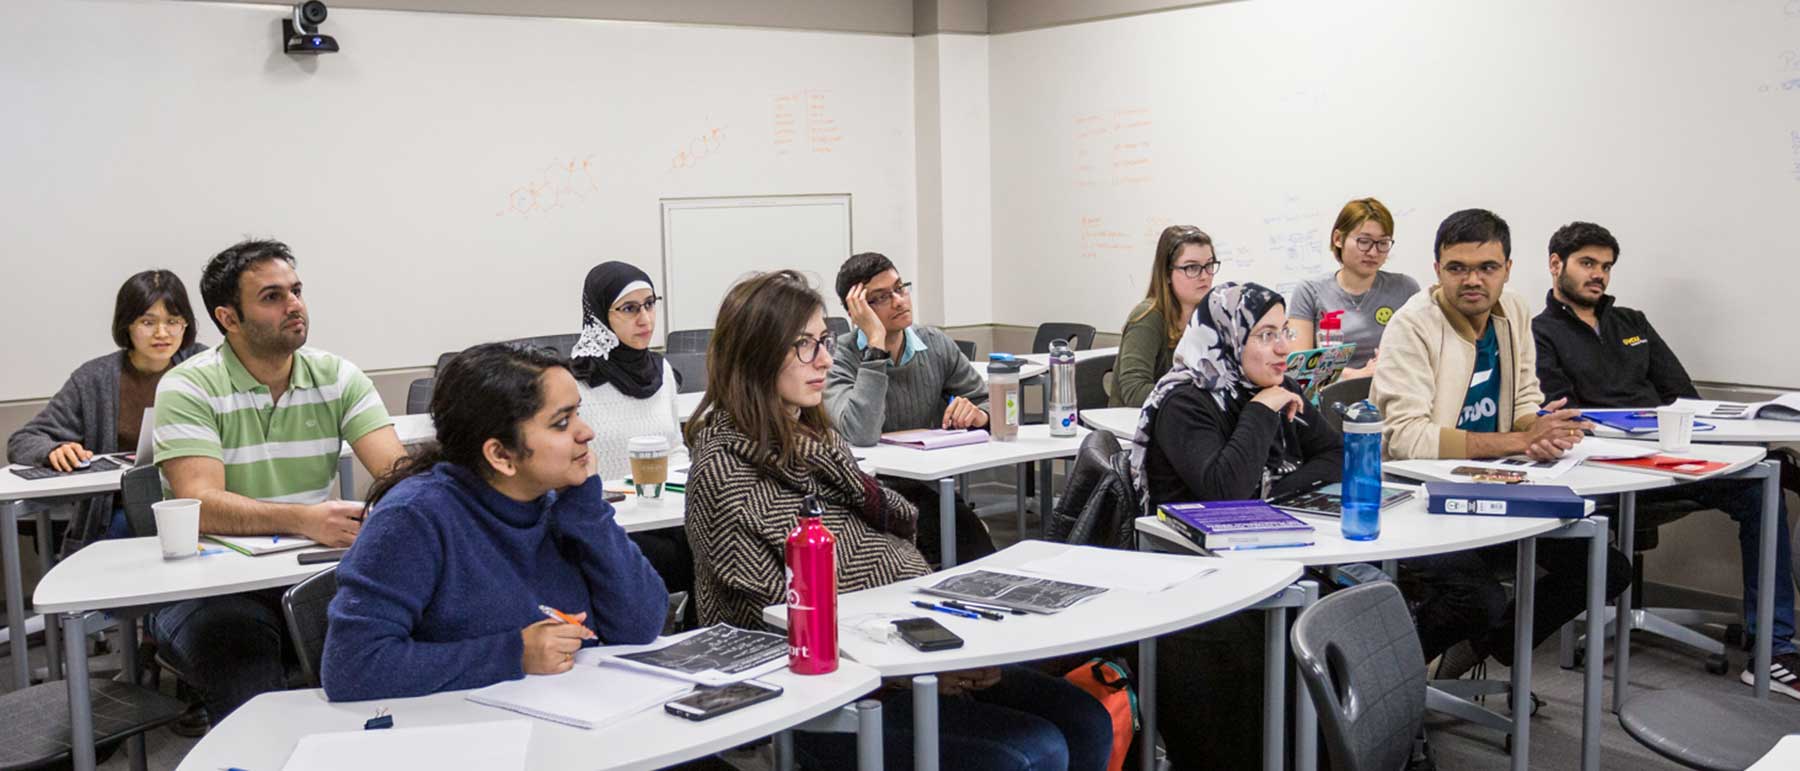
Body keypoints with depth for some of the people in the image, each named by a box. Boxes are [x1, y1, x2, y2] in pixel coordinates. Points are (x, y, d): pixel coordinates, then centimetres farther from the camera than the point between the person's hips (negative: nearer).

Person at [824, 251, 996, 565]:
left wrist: (979, 414, -13)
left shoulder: (936, 345, 7)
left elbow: (989, 406, 13)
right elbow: (862, 436, -26)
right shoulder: (840, 361, -9)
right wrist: (876, 343, -24)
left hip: (933, 488, 5)